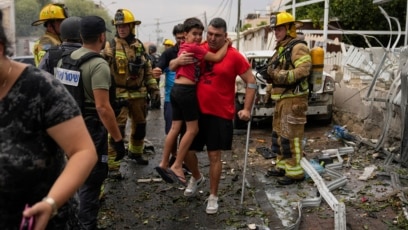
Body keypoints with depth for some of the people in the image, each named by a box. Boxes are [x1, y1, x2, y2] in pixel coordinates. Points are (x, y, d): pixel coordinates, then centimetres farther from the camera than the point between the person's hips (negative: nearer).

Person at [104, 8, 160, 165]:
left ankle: (135, 153, 36)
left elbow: (147, 70, 15)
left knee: (139, 126, 16)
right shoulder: (110, 47, -6)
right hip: (118, 94, -5)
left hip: (138, 94, 5)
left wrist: (153, 88, 11)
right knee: (117, 127, -9)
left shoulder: (139, 46, 9)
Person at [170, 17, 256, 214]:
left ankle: (213, 196, 21)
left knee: (214, 155, 4)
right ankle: (196, 177, 42)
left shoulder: (234, 56, -8)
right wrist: (178, 61, -15)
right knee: (187, 150, 10)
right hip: (196, 111, 4)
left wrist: (246, 109, -8)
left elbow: (251, 81, -2)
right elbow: (171, 67, 9)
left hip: (220, 114, -3)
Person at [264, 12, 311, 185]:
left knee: (291, 135, -8)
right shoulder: (280, 48, 20)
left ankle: (295, 171, -1)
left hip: (294, 99, -10)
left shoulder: (298, 47, -11)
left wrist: (281, 76, -30)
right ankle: (282, 165, 26)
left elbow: (303, 70, -26)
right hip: (281, 98, 10)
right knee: (278, 133, 15)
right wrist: (269, 74, 11)